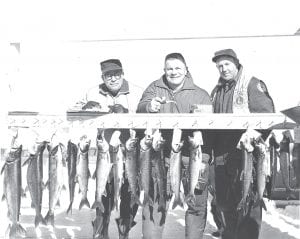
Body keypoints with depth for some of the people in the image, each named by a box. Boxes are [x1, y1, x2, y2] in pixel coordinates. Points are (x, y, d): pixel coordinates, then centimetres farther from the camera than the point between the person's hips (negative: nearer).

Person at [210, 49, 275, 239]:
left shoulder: (252, 85, -2)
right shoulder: (217, 91, 20)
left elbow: (266, 115, -13)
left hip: (246, 153, -7)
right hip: (222, 155, 7)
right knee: (224, 201, 15)